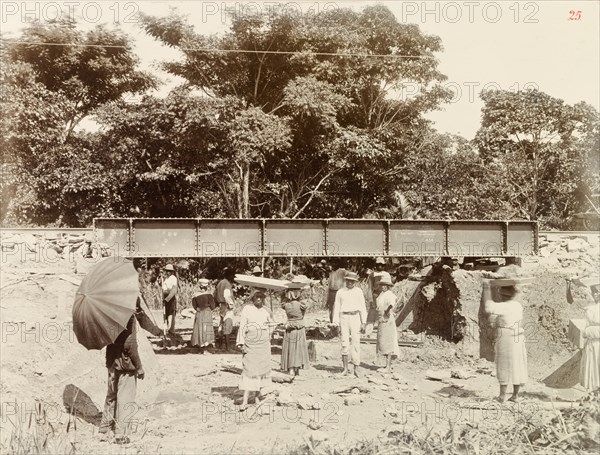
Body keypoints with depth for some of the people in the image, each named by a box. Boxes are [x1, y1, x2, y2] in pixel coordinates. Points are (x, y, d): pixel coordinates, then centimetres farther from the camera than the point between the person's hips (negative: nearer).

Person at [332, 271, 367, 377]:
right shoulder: (340, 292, 8)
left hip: (355, 318, 0)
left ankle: (356, 368, 0)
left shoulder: (358, 291, 6)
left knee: (355, 342, -4)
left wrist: (363, 323, 0)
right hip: (344, 318, 0)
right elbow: (336, 308, 9)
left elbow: (362, 307, 6)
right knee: (345, 343, -6)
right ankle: (345, 368, 1)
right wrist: (336, 324, 3)